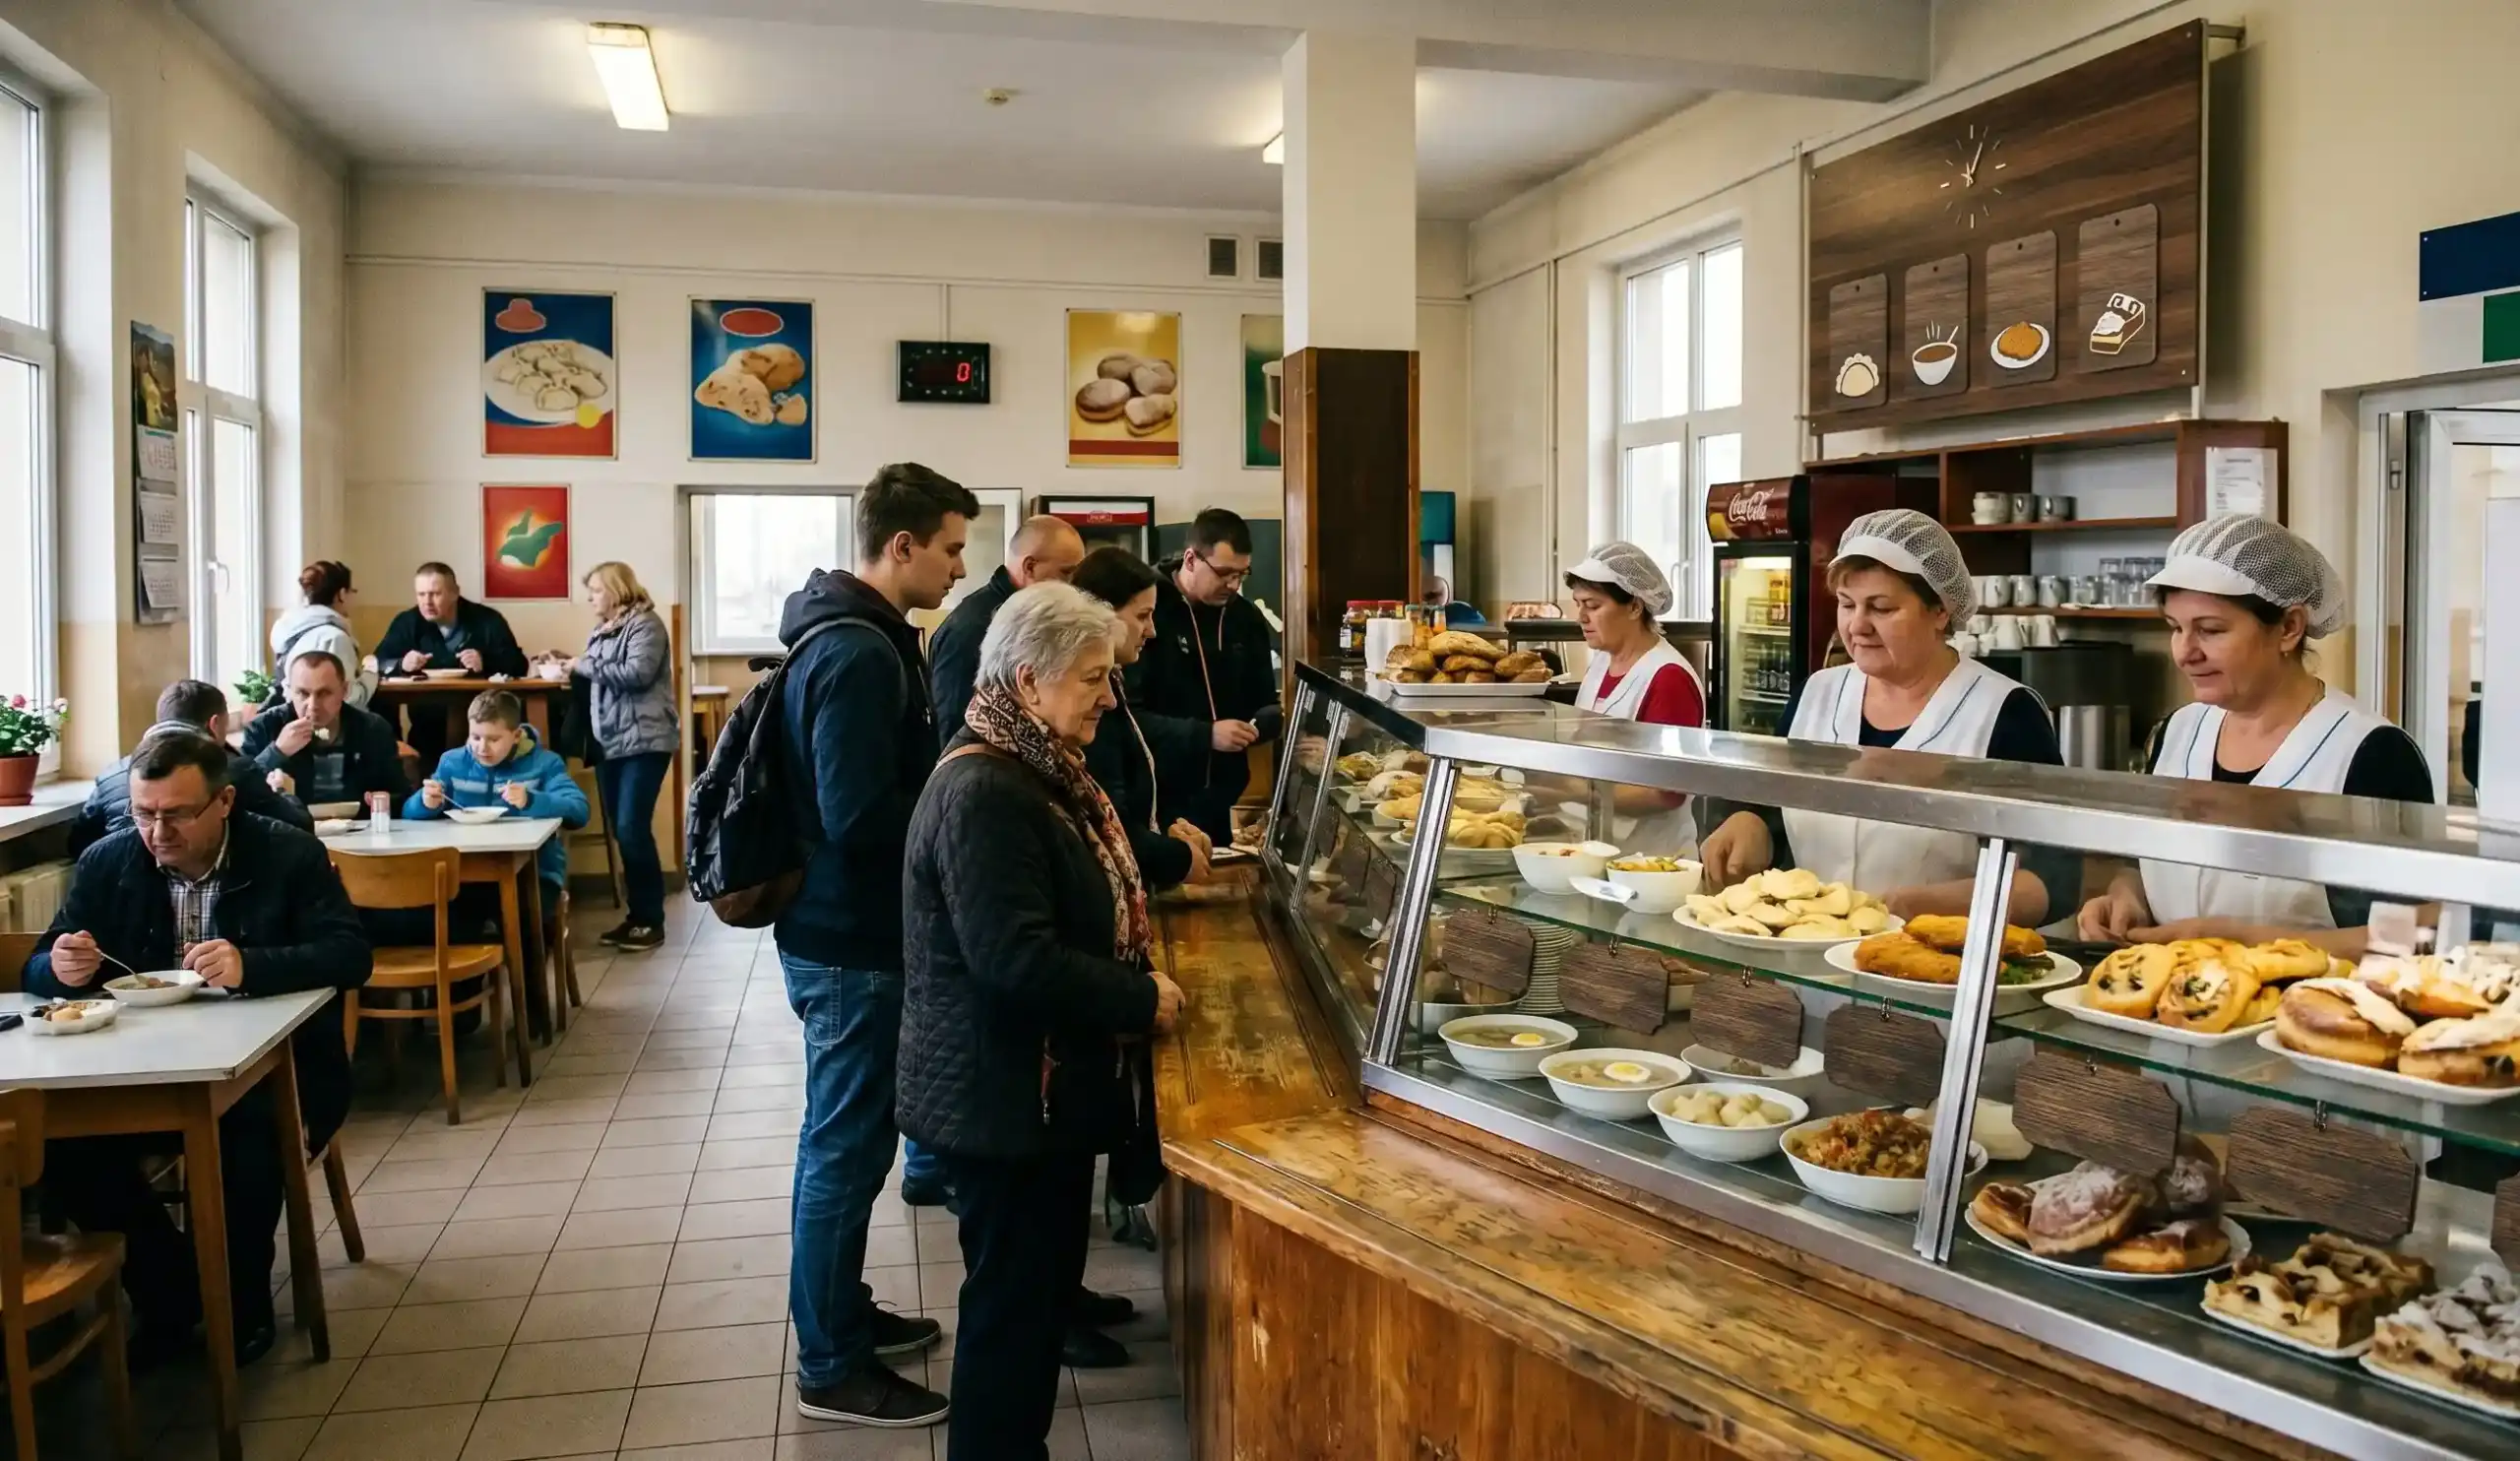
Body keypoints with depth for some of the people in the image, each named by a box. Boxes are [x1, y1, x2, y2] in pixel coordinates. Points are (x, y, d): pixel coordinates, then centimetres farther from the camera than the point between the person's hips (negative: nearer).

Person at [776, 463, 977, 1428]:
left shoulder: (856, 634, 10)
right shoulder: (858, 653, -22)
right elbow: (859, 815, -27)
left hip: (843, 930, 10)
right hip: (852, 941, -10)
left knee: (844, 1139, 21)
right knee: (846, 1149, 2)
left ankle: (843, 1314, 36)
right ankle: (830, 1368, 16)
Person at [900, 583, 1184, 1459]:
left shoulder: (1038, 771, 9)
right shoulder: (982, 794, -25)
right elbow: (1015, 959, -29)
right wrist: (1142, 999, -19)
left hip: (1043, 1086, 11)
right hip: (1004, 1098, -10)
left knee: (1043, 1282, 22)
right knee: (1012, 1302, 4)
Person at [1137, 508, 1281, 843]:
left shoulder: (1246, 619, 9)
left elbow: (1265, 703, 18)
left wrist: (1262, 725, -5)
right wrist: (1205, 735, -22)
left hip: (1218, 799, 6)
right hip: (1154, 800, -6)